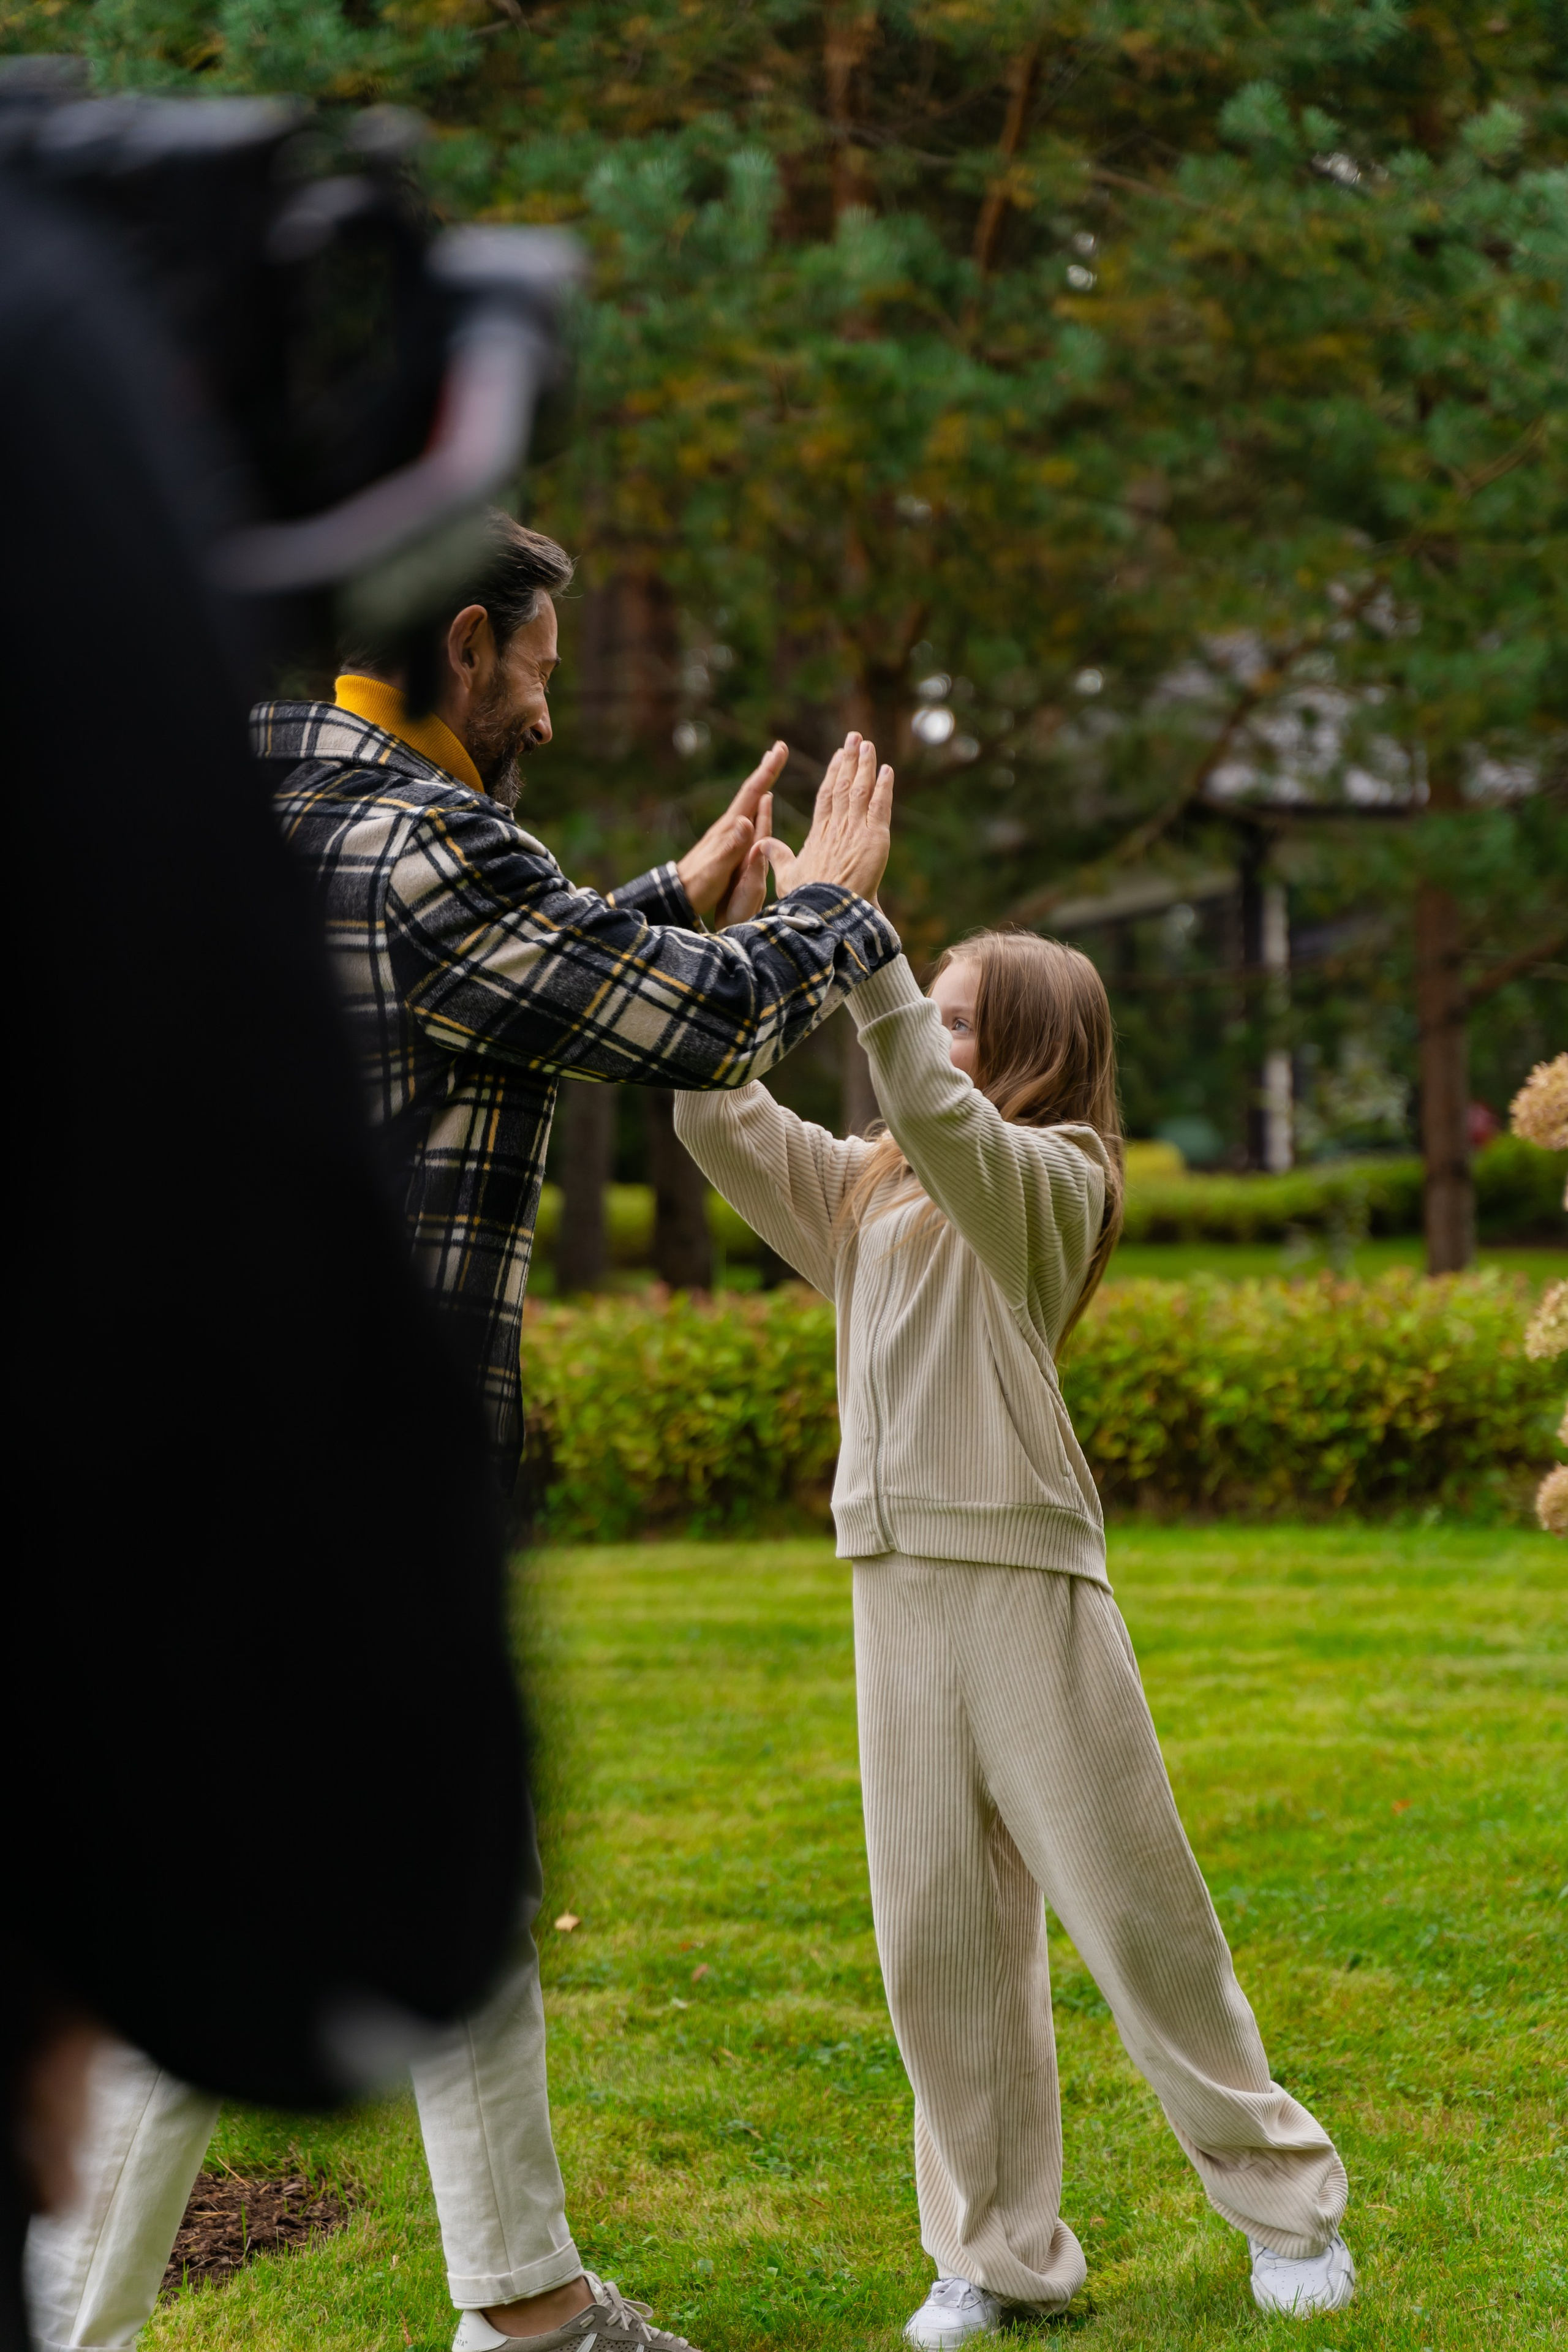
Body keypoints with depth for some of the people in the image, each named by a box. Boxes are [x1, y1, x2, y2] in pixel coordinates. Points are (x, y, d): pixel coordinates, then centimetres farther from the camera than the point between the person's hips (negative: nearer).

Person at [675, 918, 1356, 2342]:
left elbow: (933, 1108, -25)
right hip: (899, 1581, 6)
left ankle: (1285, 2198, 18)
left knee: (1131, 1905, 1)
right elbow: (717, 1116, 11)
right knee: (939, 1932, 6)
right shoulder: (864, 1191, 15)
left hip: (1026, 1573, -6)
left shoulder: (1051, 1179, -6)